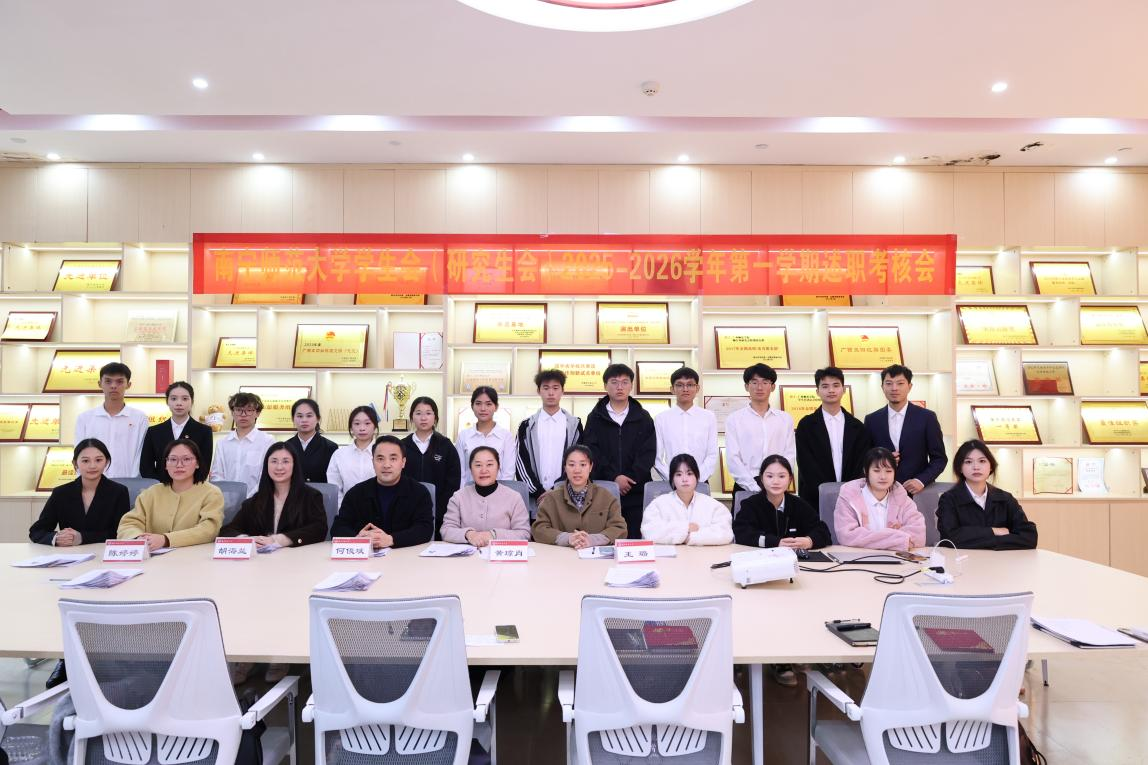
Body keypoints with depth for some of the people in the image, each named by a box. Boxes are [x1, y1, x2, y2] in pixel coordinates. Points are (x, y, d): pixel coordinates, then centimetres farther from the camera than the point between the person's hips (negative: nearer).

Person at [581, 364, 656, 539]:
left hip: (636, 491, 1)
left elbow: (648, 453, 2)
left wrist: (631, 478, -12)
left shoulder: (644, 418, 10)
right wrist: (613, 477, -13)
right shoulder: (595, 417, 9)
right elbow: (592, 451, -2)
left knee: (635, 539, 0)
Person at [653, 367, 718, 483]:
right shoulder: (661, 418, 3)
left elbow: (712, 455, 2)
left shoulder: (709, 417, 4)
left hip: (700, 482, 0)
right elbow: (656, 457, 1)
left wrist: (698, 477, -9)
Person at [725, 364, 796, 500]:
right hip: (746, 488, -1)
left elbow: (789, 455, 6)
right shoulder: (734, 419, 3)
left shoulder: (785, 419, 10)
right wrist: (755, 488, -12)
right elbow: (733, 458, -3)